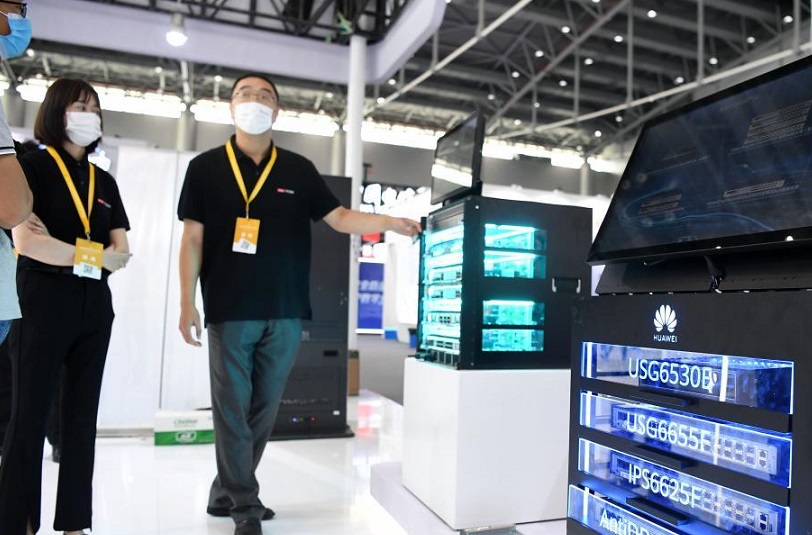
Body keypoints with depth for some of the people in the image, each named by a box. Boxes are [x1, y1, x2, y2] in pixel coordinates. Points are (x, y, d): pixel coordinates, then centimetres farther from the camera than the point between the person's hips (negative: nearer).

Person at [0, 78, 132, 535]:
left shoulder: (104, 181, 14)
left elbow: (122, 253, 7)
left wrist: (71, 252, -9)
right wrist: (91, 254, -8)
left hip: (95, 311, 6)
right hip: (42, 309, -5)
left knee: (82, 418, 9)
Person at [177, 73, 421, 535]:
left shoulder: (299, 170, 9)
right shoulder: (206, 168, 5)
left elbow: (339, 218, 6)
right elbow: (193, 238, 2)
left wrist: (389, 222, -9)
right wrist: (187, 303, -4)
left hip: (285, 314, 3)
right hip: (230, 312, -2)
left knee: (264, 409, 10)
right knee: (232, 409, 1)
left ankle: (227, 493, 28)